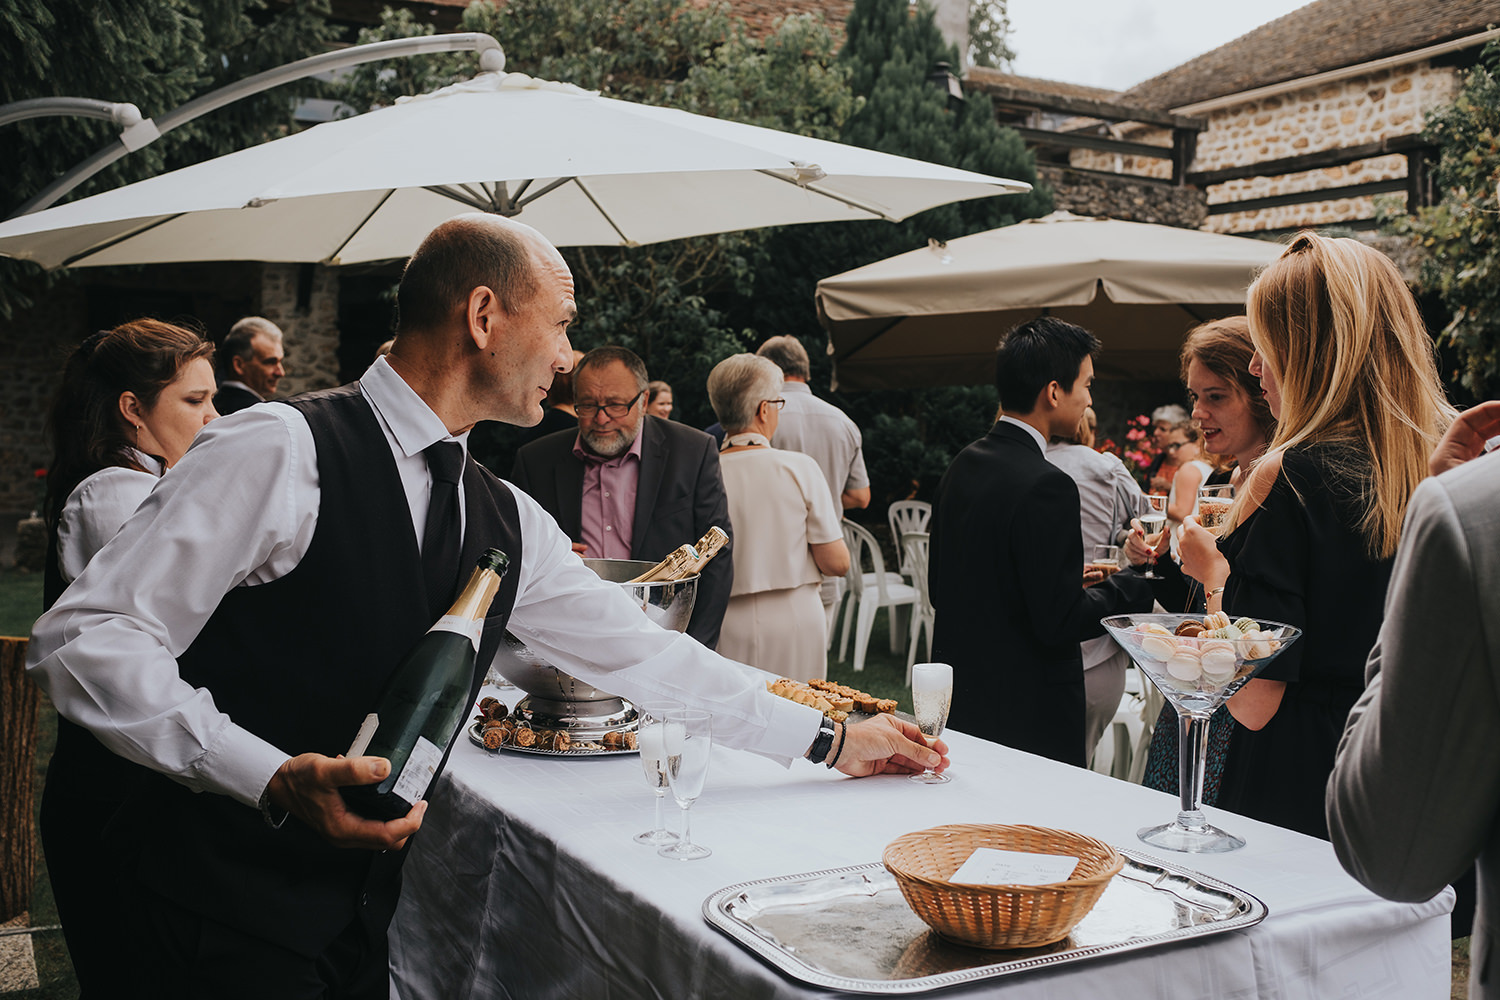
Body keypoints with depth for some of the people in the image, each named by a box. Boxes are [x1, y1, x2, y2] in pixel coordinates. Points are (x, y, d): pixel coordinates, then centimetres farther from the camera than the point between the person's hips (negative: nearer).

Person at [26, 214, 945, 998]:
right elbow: (85, 639, -17)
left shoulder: (506, 524, 6)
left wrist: (832, 741, 16)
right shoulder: (278, 454, -16)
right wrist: (273, 776, -28)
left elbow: (640, 652, 13)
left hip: (373, 924, 7)